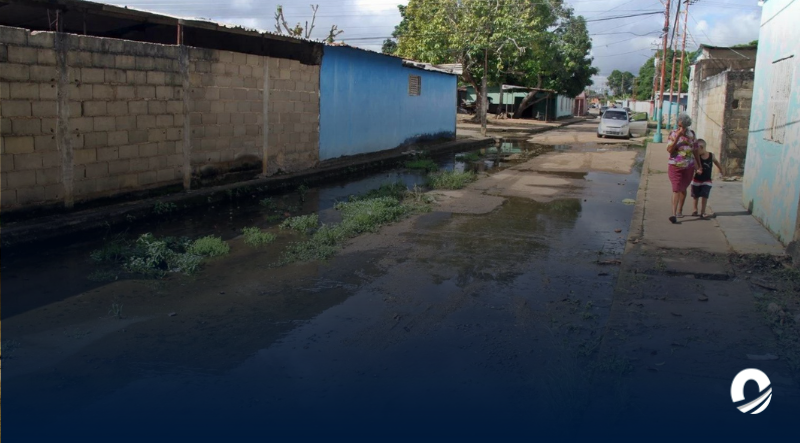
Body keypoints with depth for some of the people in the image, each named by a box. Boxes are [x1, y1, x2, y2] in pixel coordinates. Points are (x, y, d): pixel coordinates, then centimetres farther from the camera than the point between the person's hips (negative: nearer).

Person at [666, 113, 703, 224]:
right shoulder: (673, 134, -6)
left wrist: (699, 166, 12)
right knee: (676, 189, -12)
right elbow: (669, 150, -17)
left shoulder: (692, 134, 3)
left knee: (683, 189, 15)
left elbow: (695, 151, 10)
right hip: (675, 166, -3)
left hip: (688, 167, 3)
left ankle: (680, 210, 31)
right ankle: (674, 214, -18)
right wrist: (677, 137, -24)